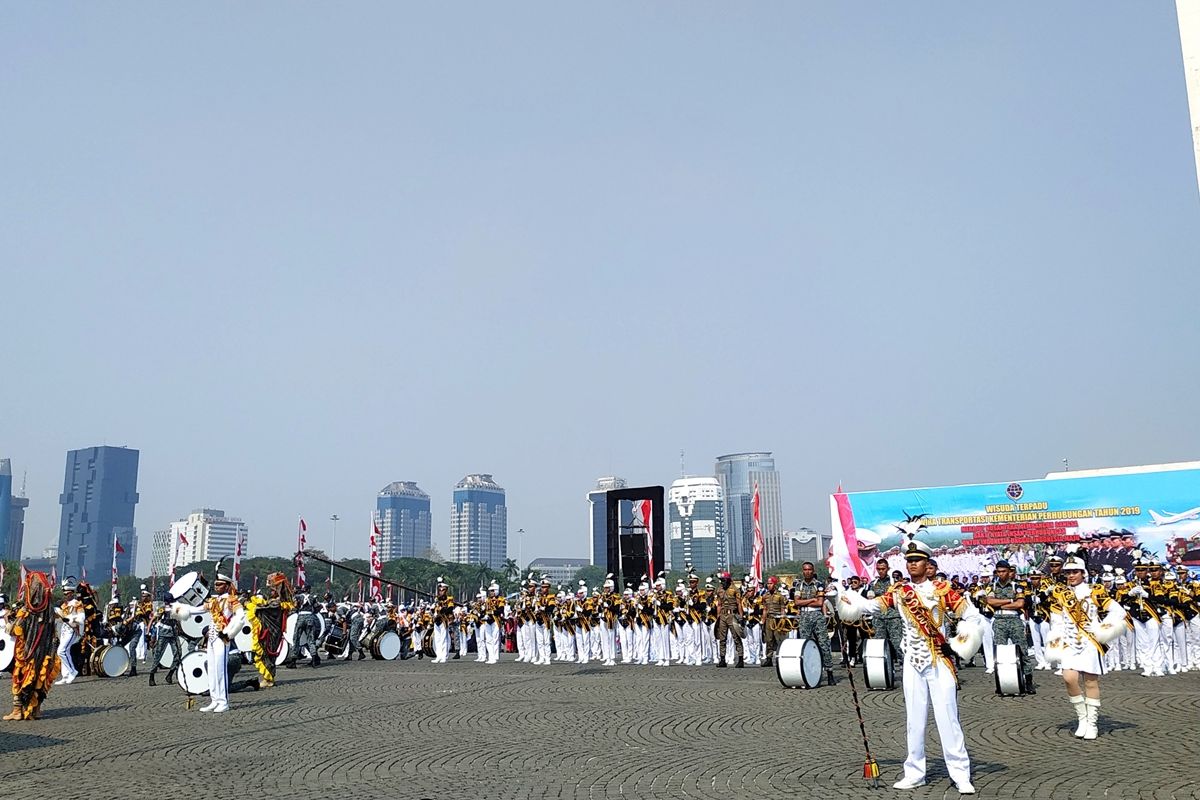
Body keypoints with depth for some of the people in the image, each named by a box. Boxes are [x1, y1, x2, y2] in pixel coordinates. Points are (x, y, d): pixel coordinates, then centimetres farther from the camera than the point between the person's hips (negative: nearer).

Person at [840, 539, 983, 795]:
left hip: (940, 661, -3)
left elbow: (972, 614, -6)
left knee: (947, 717, -3)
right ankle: (915, 773, 18)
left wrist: (960, 644, -12)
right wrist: (844, 595, -17)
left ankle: (961, 775, 6)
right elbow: (869, 605, -4)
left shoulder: (941, 589, -5)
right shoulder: (899, 591, 4)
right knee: (914, 719, 9)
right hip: (913, 663, 3)